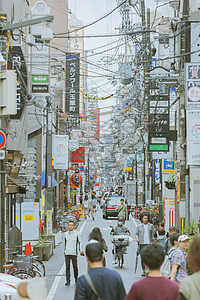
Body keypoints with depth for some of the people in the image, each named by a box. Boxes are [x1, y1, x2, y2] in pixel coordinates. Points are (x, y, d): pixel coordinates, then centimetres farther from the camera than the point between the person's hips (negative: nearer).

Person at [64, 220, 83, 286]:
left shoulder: (76, 233, 3)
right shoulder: (65, 234, 10)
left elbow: (79, 242, 6)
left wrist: (80, 250, -5)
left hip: (74, 253, -2)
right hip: (67, 253, 2)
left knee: (75, 267, 2)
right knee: (67, 267, -2)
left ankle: (76, 278, 21)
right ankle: (67, 281, 0)